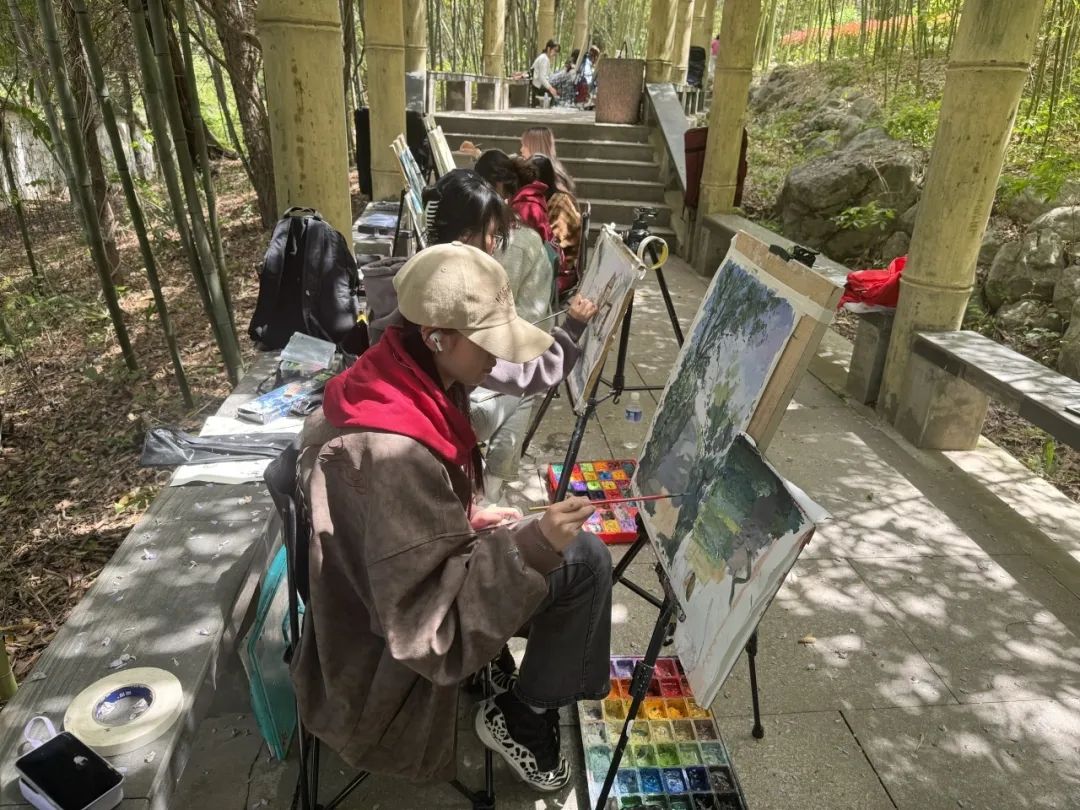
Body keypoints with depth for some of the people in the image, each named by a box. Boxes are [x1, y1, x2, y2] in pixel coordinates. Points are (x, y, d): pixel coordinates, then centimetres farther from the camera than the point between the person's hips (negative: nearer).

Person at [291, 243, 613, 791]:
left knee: (559, 547, 13)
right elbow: (430, 625, -33)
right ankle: (520, 718, 4)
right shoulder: (394, 451, -34)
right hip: (388, 665, -9)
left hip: (383, 596, 9)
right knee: (582, 558, -17)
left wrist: (469, 523, 1)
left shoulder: (397, 387, -5)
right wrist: (533, 546, -37)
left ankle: (536, 696, 22)